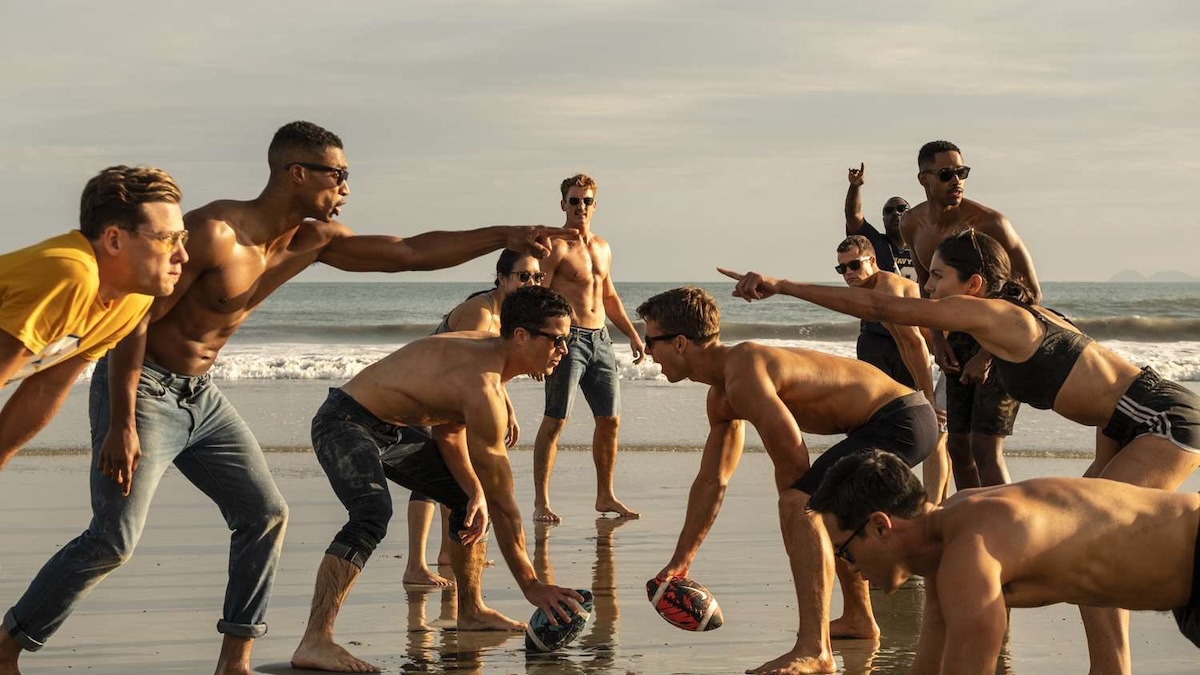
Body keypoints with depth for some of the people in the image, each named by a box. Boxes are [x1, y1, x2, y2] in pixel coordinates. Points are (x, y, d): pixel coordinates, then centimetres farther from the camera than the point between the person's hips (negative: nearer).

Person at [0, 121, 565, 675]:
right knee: (115, 540, -13)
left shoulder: (311, 241, 2)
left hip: (200, 396, 9)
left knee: (265, 514, 4)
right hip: (141, 390, -8)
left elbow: (410, 253, 7)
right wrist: (122, 426, -24)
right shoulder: (213, 232, -22)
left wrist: (504, 238, 1)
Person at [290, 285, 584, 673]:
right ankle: (314, 644, -40)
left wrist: (474, 491, -5)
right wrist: (530, 585, -21)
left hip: (392, 429, 11)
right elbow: (502, 501, -27)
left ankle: (471, 611, 33)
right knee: (373, 514, -35)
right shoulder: (482, 385, -29)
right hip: (345, 423, -11)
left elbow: (447, 430, 10)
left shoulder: (491, 351, 0)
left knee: (468, 497, 17)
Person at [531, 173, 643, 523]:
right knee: (555, 419, -9)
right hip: (567, 337, -7)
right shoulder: (555, 247, -6)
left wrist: (632, 334, 22)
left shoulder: (602, 248, 17)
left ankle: (605, 496, 19)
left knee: (610, 419, 8)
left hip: (600, 339, 7)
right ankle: (541, 501, -7)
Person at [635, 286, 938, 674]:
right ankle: (858, 618, 49)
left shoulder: (745, 377, -21)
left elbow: (792, 465, -18)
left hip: (898, 421, -11)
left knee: (801, 505, -25)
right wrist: (681, 561, 26)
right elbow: (711, 482, 22)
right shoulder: (721, 396, 13)